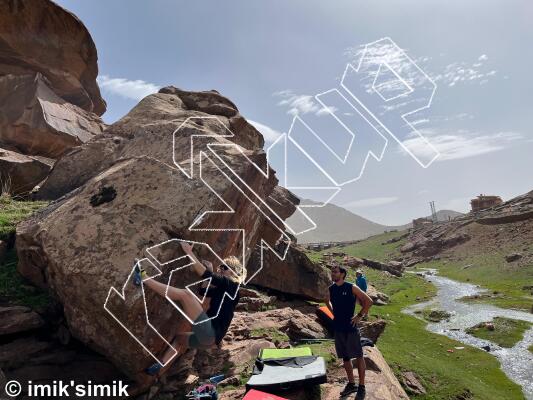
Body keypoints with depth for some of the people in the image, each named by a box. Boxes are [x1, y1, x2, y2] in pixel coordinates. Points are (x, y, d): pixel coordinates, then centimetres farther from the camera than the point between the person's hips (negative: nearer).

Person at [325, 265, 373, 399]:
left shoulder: (351, 288, -13)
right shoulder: (331, 289, 2)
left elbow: (369, 301, -9)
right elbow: (327, 301, 24)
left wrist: (359, 316, -10)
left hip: (351, 328, -5)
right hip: (338, 328, 5)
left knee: (358, 357, 5)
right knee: (345, 357, 15)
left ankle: (362, 387, 18)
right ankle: (351, 384, 31)